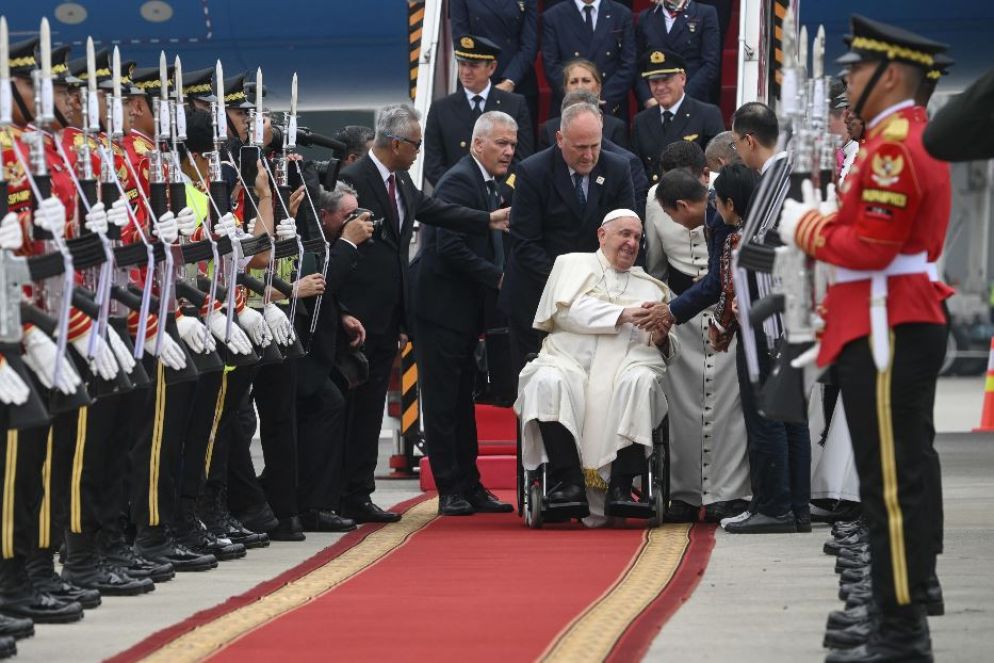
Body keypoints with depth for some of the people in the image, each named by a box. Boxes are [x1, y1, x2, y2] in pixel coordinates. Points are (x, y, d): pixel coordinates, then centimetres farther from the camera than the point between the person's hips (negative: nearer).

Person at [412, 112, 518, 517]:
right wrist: (497, 277, -19)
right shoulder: (459, 182, -15)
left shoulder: (492, 186, 15)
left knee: (462, 402, 13)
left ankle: (469, 487, 18)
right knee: (443, 402, -3)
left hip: (466, 310, 10)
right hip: (443, 306, -10)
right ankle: (451, 490, -1)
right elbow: (451, 248, -23)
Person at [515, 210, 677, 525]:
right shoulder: (572, 265, 20)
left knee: (640, 381, -34)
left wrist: (661, 340, -6)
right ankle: (569, 481, -38)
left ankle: (620, 487, -37)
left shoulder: (651, 287, 26)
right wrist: (621, 315, -8)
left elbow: (666, 352, 19)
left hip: (624, 366, 1)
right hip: (570, 361, -1)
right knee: (547, 382, -35)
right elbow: (568, 310, 0)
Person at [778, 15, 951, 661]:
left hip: (884, 334, -11)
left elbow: (870, 248, -21)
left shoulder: (892, 148, -18)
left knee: (891, 483, -10)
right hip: (912, 323, 11)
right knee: (908, 474, 18)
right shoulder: (917, 136, 16)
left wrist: (805, 229, -8)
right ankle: (912, 599, 29)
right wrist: (826, 216, 7)